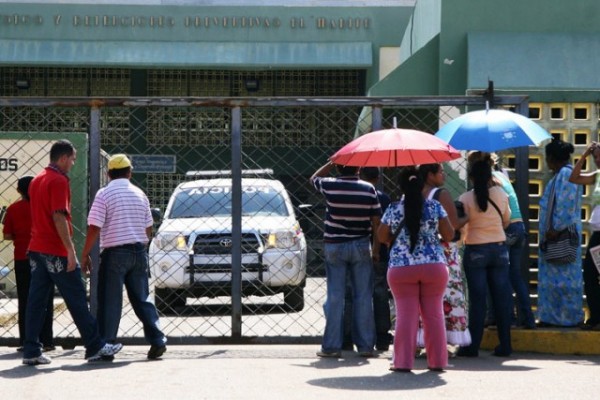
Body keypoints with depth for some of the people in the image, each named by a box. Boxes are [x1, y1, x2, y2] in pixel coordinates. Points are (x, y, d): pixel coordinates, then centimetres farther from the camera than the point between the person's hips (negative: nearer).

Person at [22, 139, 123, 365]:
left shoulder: (37, 180, 16)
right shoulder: (59, 181, -13)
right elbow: (59, 217, -20)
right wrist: (71, 250, -20)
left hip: (36, 248, 9)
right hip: (56, 251, -9)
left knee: (36, 301, 5)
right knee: (77, 300, -1)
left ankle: (31, 351, 3)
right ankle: (95, 347, 5)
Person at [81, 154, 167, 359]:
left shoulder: (104, 194, -7)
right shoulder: (140, 194, 9)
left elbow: (94, 228, -12)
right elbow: (148, 229, 13)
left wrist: (85, 254, -4)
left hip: (115, 252, -5)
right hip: (139, 252, 5)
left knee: (109, 301, 0)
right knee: (142, 298, 11)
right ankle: (157, 341, 4)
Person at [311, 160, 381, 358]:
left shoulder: (329, 186, -6)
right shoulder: (369, 189, -4)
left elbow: (314, 178, 18)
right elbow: (376, 221, -2)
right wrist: (376, 248, 7)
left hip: (334, 246, 0)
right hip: (361, 246, 0)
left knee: (335, 296, 2)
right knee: (363, 296, 5)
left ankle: (332, 346, 3)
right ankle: (365, 345, 7)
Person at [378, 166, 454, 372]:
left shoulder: (393, 210, -3)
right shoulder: (435, 207, -2)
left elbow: (382, 237, 8)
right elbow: (449, 235, 2)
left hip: (401, 268, -1)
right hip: (434, 266, 1)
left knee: (406, 314, 2)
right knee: (434, 314, 8)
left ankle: (403, 361, -1)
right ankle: (437, 361, 10)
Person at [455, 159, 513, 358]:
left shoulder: (466, 198, -10)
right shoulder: (501, 195, -1)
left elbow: (461, 226, -10)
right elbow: (506, 221, 10)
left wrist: (461, 238, 10)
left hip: (475, 250, -2)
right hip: (499, 248, 2)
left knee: (477, 299, 1)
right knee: (502, 297, 7)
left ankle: (472, 346, 3)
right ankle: (505, 345, 9)